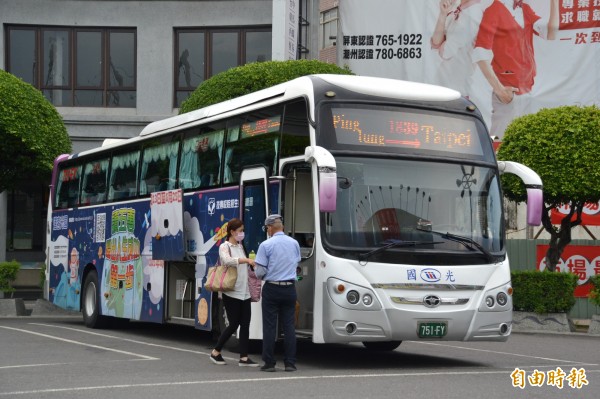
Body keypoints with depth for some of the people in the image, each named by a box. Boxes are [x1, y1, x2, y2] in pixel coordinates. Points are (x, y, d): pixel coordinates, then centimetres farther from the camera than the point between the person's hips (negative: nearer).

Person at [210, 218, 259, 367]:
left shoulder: (240, 246, 16)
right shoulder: (225, 247, -6)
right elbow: (227, 260, -28)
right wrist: (246, 260, -36)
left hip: (244, 292, 7)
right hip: (231, 293, -7)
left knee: (245, 324, 2)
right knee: (234, 324, -4)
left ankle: (244, 357, 3)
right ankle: (216, 352, 13)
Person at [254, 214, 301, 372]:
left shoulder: (266, 245, -9)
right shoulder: (294, 243, 5)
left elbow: (260, 272, -9)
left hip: (272, 289, -4)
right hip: (290, 289, 4)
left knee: (269, 326, 2)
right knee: (289, 326, 6)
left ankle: (269, 363, 3)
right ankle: (290, 363, 6)